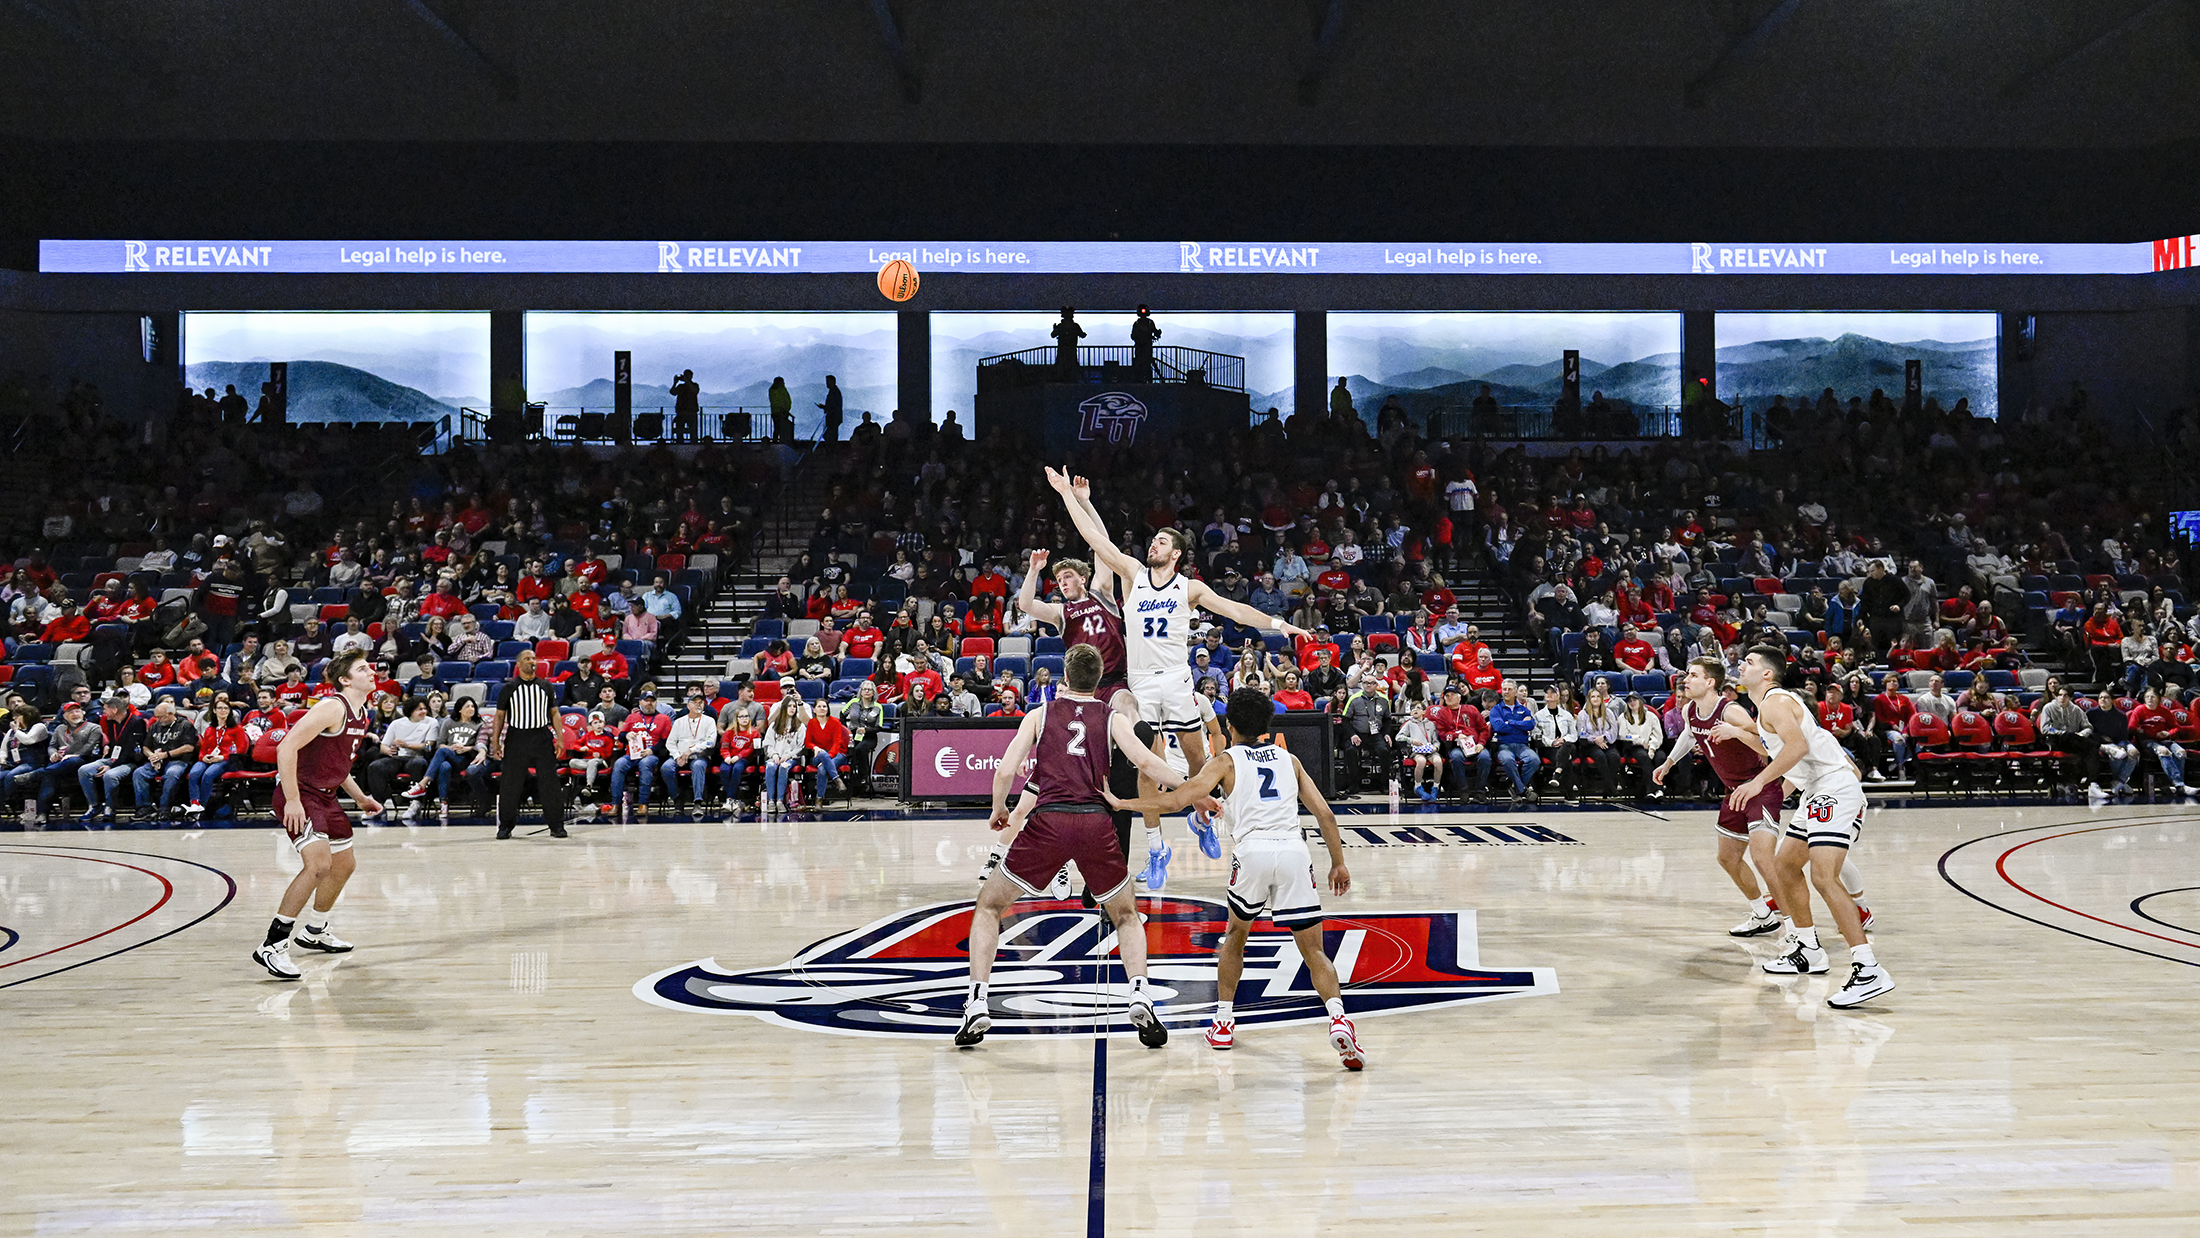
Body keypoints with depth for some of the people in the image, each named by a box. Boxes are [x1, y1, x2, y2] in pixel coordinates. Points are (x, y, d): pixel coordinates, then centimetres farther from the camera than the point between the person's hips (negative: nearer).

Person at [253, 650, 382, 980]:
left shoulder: (361, 714, 10)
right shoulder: (333, 707, -19)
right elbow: (287, 748, -25)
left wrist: (359, 797, 18)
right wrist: (292, 800, -27)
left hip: (325, 796, 10)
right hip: (299, 794, -10)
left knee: (344, 865, 20)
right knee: (319, 864, -24)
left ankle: (313, 931, 40)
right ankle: (272, 946, -20)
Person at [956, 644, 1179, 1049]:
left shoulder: (1040, 714, 16)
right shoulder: (1113, 718, 15)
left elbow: (1004, 773, 7)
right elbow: (1146, 762, -1)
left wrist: (999, 811, 26)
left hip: (1047, 821, -1)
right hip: (1095, 822, 1)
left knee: (988, 906, 18)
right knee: (1127, 916, 23)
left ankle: (977, 1005, 5)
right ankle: (1140, 998, 1)